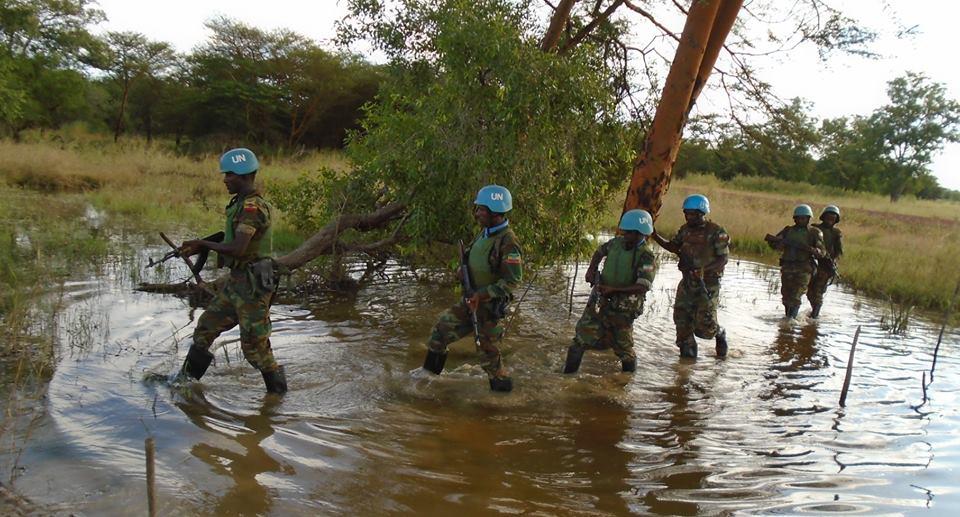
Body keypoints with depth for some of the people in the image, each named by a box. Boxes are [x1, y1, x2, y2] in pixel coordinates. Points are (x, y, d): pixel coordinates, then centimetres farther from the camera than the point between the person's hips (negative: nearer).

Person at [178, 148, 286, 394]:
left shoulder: (252, 207, -20)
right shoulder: (241, 203, 12)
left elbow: (237, 249, -28)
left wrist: (203, 244, -15)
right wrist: (198, 248, 12)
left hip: (252, 285, -10)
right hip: (237, 282, 10)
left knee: (254, 346, 0)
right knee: (205, 328, 16)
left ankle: (279, 392, 15)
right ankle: (185, 378, 29)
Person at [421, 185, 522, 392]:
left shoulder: (508, 242, -23)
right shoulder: (485, 233, 4)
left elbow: (512, 280, -24)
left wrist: (482, 295, -24)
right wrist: (463, 270, 0)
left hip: (489, 305, -8)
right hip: (471, 299, 8)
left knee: (486, 347, 3)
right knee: (442, 328, 11)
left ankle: (502, 384, 24)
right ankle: (428, 373, 26)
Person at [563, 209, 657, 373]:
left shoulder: (646, 257, -17)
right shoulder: (616, 242, 0)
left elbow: (642, 287, -26)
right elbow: (599, 252, 22)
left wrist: (614, 290, -26)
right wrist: (592, 269, 4)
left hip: (622, 308, -4)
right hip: (600, 299, 5)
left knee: (623, 346, 10)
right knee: (583, 336, 1)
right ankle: (568, 372, 9)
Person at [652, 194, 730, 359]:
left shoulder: (717, 232, -11)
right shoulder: (685, 230, 6)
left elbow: (723, 259, -12)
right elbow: (673, 247, 16)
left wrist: (704, 269, -27)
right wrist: (655, 236, 2)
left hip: (708, 284, -5)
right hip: (687, 282, 6)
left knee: (704, 326, -6)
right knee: (681, 317, 1)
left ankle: (720, 334, 28)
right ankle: (687, 349, 19)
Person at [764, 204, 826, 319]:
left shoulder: (814, 232, 3)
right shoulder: (788, 230, 12)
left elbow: (822, 252, -4)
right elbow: (774, 244, 6)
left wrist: (813, 250, -26)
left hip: (803, 269, -3)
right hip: (787, 267, 4)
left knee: (796, 297, -11)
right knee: (786, 296, 9)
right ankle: (787, 317, 24)